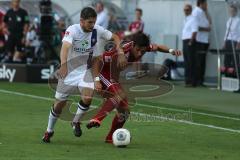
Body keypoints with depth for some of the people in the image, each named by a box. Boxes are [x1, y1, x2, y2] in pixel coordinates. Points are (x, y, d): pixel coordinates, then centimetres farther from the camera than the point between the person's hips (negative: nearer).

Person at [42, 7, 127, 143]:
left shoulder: (97, 30, -10)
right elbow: (65, 47, -38)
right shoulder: (72, 30, -22)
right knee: (60, 104, 5)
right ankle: (49, 131, 30)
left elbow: (115, 37, 3)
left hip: (85, 71, 2)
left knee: (88, 98, -22)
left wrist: (121, 53, -14)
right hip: (69, 71, -2)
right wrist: (63, 65, -56)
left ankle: (76, 122, 7)